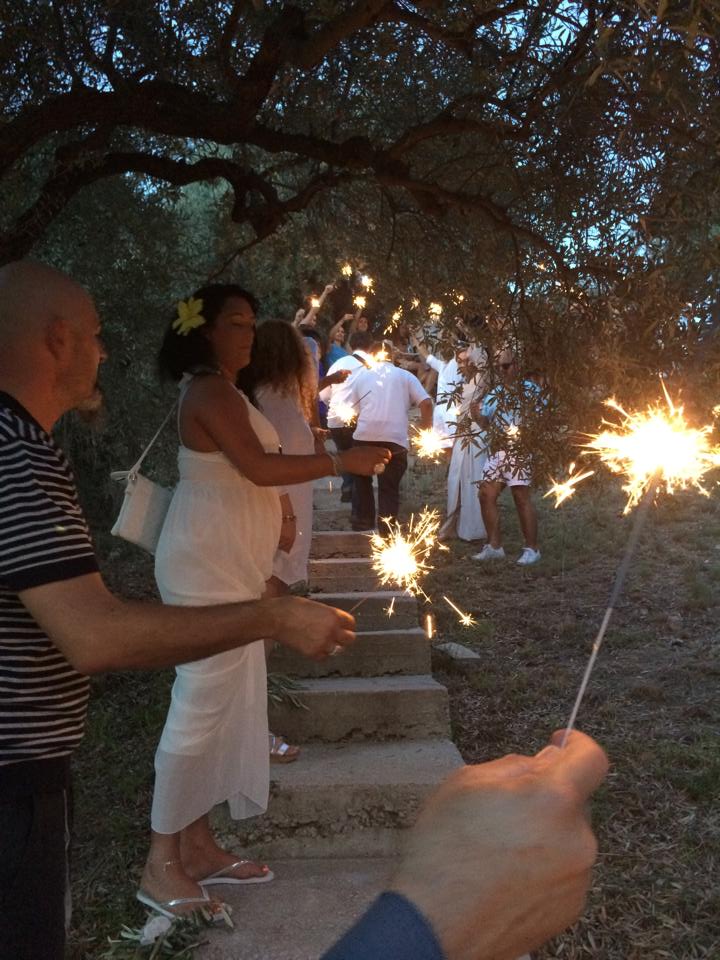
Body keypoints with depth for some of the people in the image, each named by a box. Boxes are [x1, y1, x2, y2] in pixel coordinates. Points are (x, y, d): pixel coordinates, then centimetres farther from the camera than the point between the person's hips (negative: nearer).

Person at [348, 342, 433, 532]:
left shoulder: (362, 375, 19)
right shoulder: (405, 375, 14)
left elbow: (353, 409, 17)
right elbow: (426, 403, 2)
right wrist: (426, 424, 17)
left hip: (364, 436, 1)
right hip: (395, 438, -1)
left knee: (362, 482, 21)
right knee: (389, 488, 9)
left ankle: (362, 526, 24)